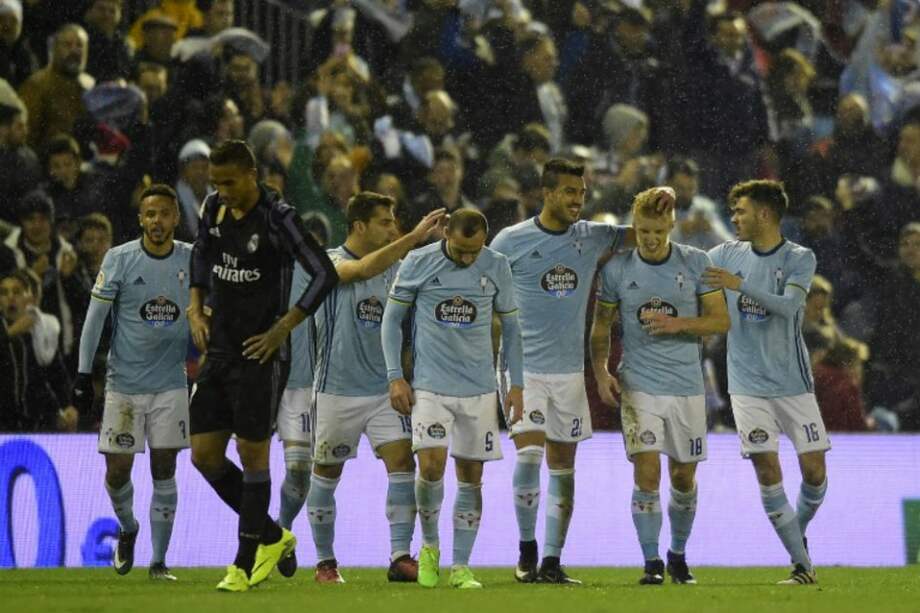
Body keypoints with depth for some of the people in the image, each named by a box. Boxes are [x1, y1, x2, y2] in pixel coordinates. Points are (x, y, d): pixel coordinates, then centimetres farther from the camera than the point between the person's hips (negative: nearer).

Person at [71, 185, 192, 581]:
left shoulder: (192, 260, 1)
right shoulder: (119, 259, -6)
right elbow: (94, 317, -4)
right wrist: (83, 374, -8)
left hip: (171, 384, 1)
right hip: (124, 382, -1)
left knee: (164, 470, -2)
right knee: (117, 470, -1)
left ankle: (159, 562, 5)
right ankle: (127, 529, 30)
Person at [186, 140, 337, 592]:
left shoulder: (277, 218, -15)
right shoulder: (213, 209, 4)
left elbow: (324, 274, -15)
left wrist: (281, 329, -15)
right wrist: (196, 309, 11)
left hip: (260, 355, -7)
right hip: (218, 350, 7)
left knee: (252, 453, -1)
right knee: (204, 456, 5)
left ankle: (246, 563, 9)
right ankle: (272, 537, 22)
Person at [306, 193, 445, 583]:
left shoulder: (394, 267, 7)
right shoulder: (330, 262, -9)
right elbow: (364, 269, -31)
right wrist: (415, 236, -37)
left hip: (384, 390, 4)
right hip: (338, 390, -4)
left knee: (402, 462, -11)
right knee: (326, 474, 6)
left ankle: (400, 557, -12)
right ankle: (325, 561, 20)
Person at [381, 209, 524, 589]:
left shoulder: (496, 267, 2)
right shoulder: (418, 263, -4)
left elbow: (509, 325, 12)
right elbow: (392, 317, 5)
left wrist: (517, 385, 9)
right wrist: (395, 377, -1)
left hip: (480, 388, 2)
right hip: (430, 386, -2)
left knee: (471, 476, 2)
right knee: (431, 464, -17)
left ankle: (461, 567, 9)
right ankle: (429, 545, 7)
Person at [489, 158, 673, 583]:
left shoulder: (592, 237, 5)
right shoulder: (511, 241, -4)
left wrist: (663, 201, -14)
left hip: (569, 371, 4)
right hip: (522, 368, -4)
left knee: (562, 464, 4)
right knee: (529, 452, -16)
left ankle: (552, 561, 9)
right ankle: (527, 549, 1)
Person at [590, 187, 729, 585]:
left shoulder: (696, 263, -2)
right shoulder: (616, 269, -1)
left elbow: (721, 321, -2)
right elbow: (601, 326, 9)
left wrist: (678, 324, -17)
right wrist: (601, 371, -6)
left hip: (687, 386, 1)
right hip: (639, 385, -1)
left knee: (684, 478, 8)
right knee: (646, 473, -13)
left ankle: (678, 555, 28)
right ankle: (652, 564, -8)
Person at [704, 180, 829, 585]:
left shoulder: (799, 259, -5)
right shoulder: (727, 255, 5)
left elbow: (788, 305, -21)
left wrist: (740, 285, -30)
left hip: (793, 382, -1)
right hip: (748, 385, 1)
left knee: (814, 471, -3)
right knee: (767, 470, -9)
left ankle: (798, 533, 26)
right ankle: (802, 564, -4)